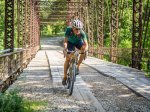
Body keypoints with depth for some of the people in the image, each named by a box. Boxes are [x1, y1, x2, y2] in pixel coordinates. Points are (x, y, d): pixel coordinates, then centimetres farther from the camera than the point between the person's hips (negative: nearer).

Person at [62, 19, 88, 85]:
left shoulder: (82, 33, -34)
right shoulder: (68, 30, -34)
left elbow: (86, 44, -37)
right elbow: (65, 41, -36)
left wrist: (85, 49, -58)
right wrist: (65, 48, -55)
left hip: (78, 42, 1)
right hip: (70, 42, 0)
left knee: (84, 49, -31)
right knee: (68, 58, -12)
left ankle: (77, 66, -14)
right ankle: (65, 77, 1)